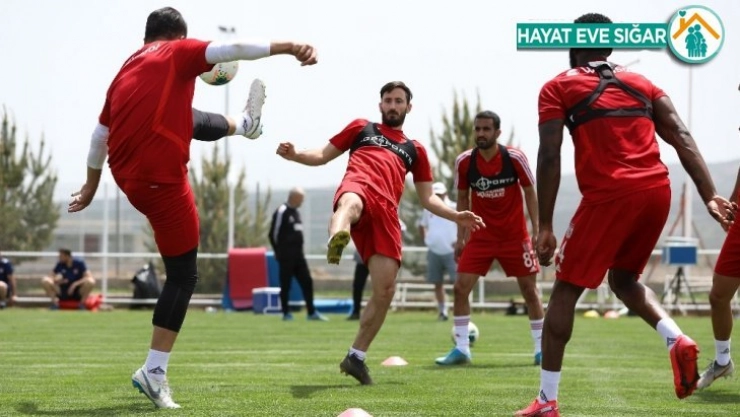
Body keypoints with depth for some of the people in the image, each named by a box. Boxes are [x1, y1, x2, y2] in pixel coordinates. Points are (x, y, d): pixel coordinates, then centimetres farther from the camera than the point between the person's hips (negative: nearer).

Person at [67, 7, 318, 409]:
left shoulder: (125, 71, 17)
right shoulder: (178, 53, -2)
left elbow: (99, 136, 24)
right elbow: (234, 49, -17)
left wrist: (92, 184, 35)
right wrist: (288, 47, -21)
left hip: (127, 176, 8)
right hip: (161, 181, -8)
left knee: (189, 119, 33)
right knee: (182, 276, -1)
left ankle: (244, 123, 63)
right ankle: (154, 372, -6)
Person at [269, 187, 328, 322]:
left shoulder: (296, 212, 16)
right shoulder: (281, 212, -11)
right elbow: (274, 233, -11)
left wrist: (299, 249, 13)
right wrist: (280, 252, -3)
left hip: (298, 255, 8)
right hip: (286, 256, -8)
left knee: (307, 282, 4)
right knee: (286, 284, -1)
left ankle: (312, 312, 6)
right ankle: (286, 313, 5)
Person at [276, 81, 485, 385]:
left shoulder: (414, 149, 32)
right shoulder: (361, 128, 28)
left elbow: (427, 199, 31)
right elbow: (323, 155, 26)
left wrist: (456, 217, 15)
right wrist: (295, 155, 5)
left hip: (386, 211, 3)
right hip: (357, 186, -3)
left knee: (385, 289, -6)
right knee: (351, 204, -45)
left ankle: (356, 357, 10)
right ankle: (336, 241, -83)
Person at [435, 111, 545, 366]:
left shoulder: (515, 158, -13)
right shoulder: (464, 162, -7)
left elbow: (530, 192, -2)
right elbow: (462, 199, 6)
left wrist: (537, 229, -7)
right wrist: (460, 237, 5)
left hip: (515, 236, -2)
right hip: (481, 236, 2)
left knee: (529, 289, 3)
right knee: (461, 287, -8)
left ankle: (541, 348, 16)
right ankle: (461, 349, 1)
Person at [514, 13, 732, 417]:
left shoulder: (559, 87, 8)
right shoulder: (640, 83, 20)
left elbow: (549, 158, -3)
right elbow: (682, 139, 8)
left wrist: (545, 227, -2)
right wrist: (709, 197, 1)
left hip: (609, 195, -5)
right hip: (657, 191, 5)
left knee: (565, 290, 7)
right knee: (623, 277, 25)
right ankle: (677, 340, -1)